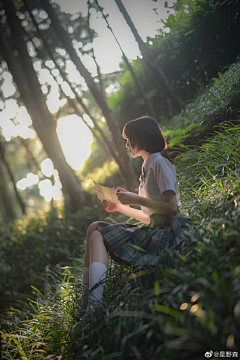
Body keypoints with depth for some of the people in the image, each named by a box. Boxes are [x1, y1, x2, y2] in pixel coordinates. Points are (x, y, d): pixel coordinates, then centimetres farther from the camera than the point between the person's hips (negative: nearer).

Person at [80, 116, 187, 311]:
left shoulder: (160, 163, -8)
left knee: (98, 236, -16)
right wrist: (120, 207, 12)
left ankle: (95, 302, -27)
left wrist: (136, 199, -15)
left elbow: (171, 207, -18)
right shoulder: (148, 166, 20)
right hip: (151, 230, 10)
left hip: (164, 233, -10)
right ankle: (86, 295, -5)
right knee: (94, 228, 3)